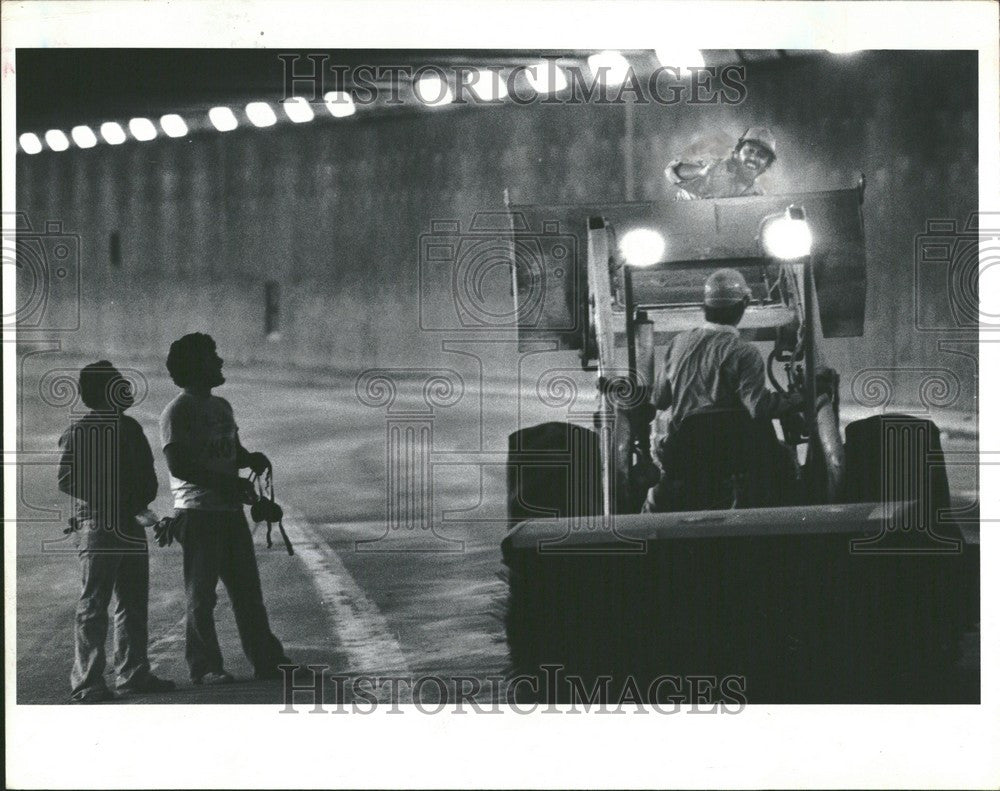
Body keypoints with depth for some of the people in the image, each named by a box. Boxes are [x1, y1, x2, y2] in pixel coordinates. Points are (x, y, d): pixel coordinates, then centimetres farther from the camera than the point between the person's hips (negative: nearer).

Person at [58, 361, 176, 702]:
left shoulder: (129, 428, 14)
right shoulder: (78, 432, -6)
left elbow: (148, 479, 16)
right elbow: (66, 480, -13)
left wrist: (137, 504, -4)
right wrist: (106, 499, -19)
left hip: (131, 529, 7)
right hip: (97, 529, -7)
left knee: (134, 604, 11)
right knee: (93, 606, -7)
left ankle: (133, 674, 21)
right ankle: (87, 683, -5)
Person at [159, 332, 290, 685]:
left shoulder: (221, 406, 17)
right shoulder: (177, 412, -10)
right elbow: (179, 465, -18)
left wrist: (251, 459, 2)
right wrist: (226, 483, -22)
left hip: (230, 510, 8)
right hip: (198, 511, -8)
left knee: (248, 589, 10)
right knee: (201, 595, -1)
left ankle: (267, 660, 16)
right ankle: (205, 667, 6)